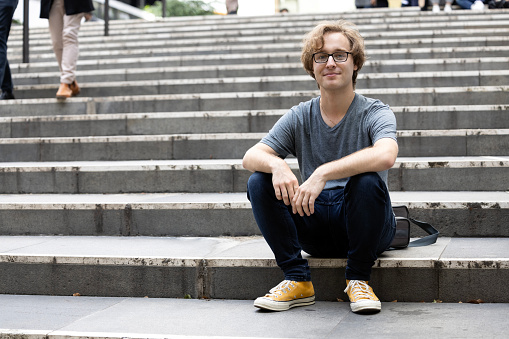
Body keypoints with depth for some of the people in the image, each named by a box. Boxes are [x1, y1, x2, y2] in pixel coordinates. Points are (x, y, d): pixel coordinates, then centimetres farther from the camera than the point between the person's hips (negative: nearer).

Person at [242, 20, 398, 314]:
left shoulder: (375, 113, -8)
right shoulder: (300, 117, 5)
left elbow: (386, 155, -31)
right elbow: (251, 157, -6)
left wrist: (323, 173, -40)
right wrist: (276, 164, -30)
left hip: (367, 226, -3)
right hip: (316, 228, 3)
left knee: (367, 180, -34)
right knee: (259, 182, -16)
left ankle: (358, 280, -14)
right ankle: (298, 280, -9)